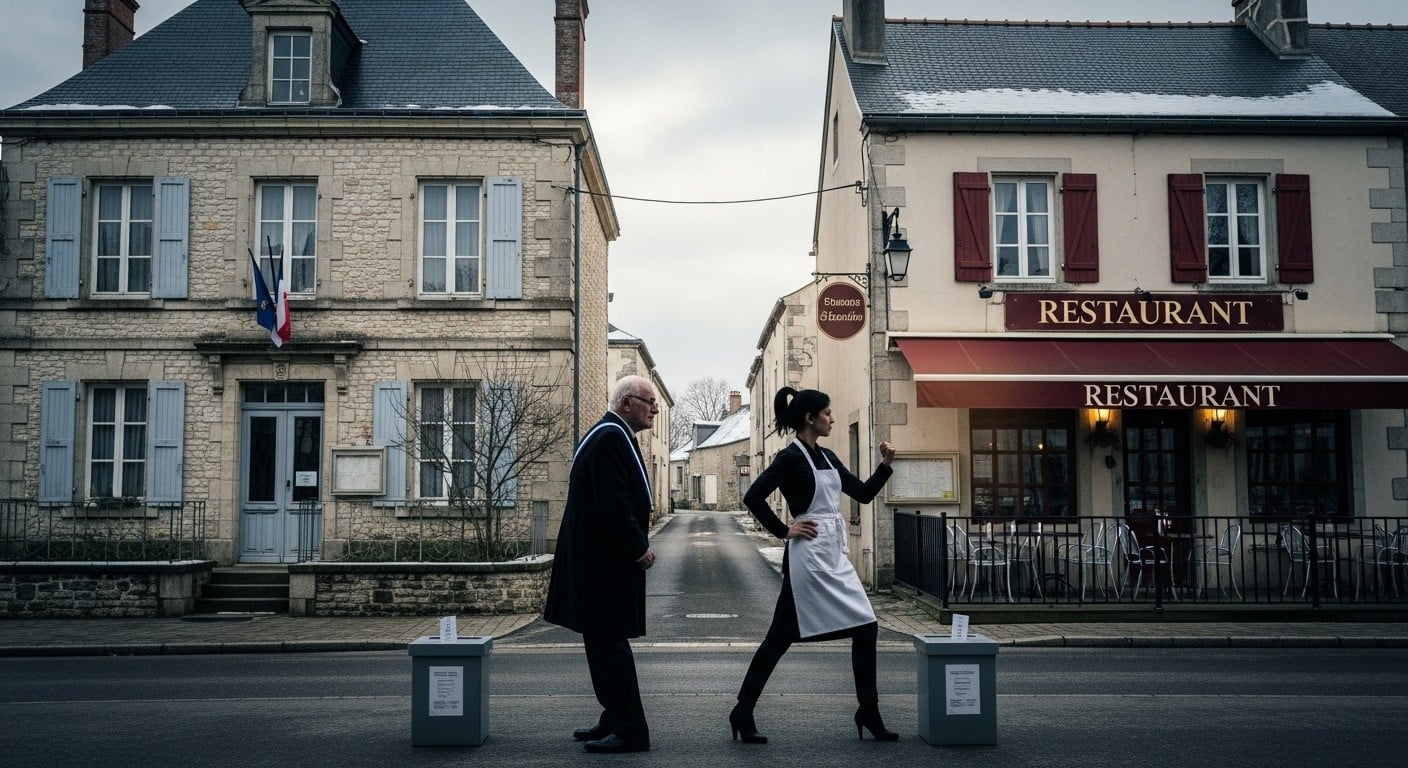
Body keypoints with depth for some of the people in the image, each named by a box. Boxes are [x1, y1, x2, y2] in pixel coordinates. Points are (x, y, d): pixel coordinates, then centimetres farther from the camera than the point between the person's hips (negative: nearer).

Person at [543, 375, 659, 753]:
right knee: (608, 641, 3)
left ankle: (627, 728, 10)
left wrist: (639, 545, 12)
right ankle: (621, 721, 12)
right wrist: (639, 549, -15)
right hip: (604, 561, -8)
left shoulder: (612, 435, 15)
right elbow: (613, 503, -22)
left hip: (602, 558, 8)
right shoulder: (610, 437, -15)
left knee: (608, 642, 7)